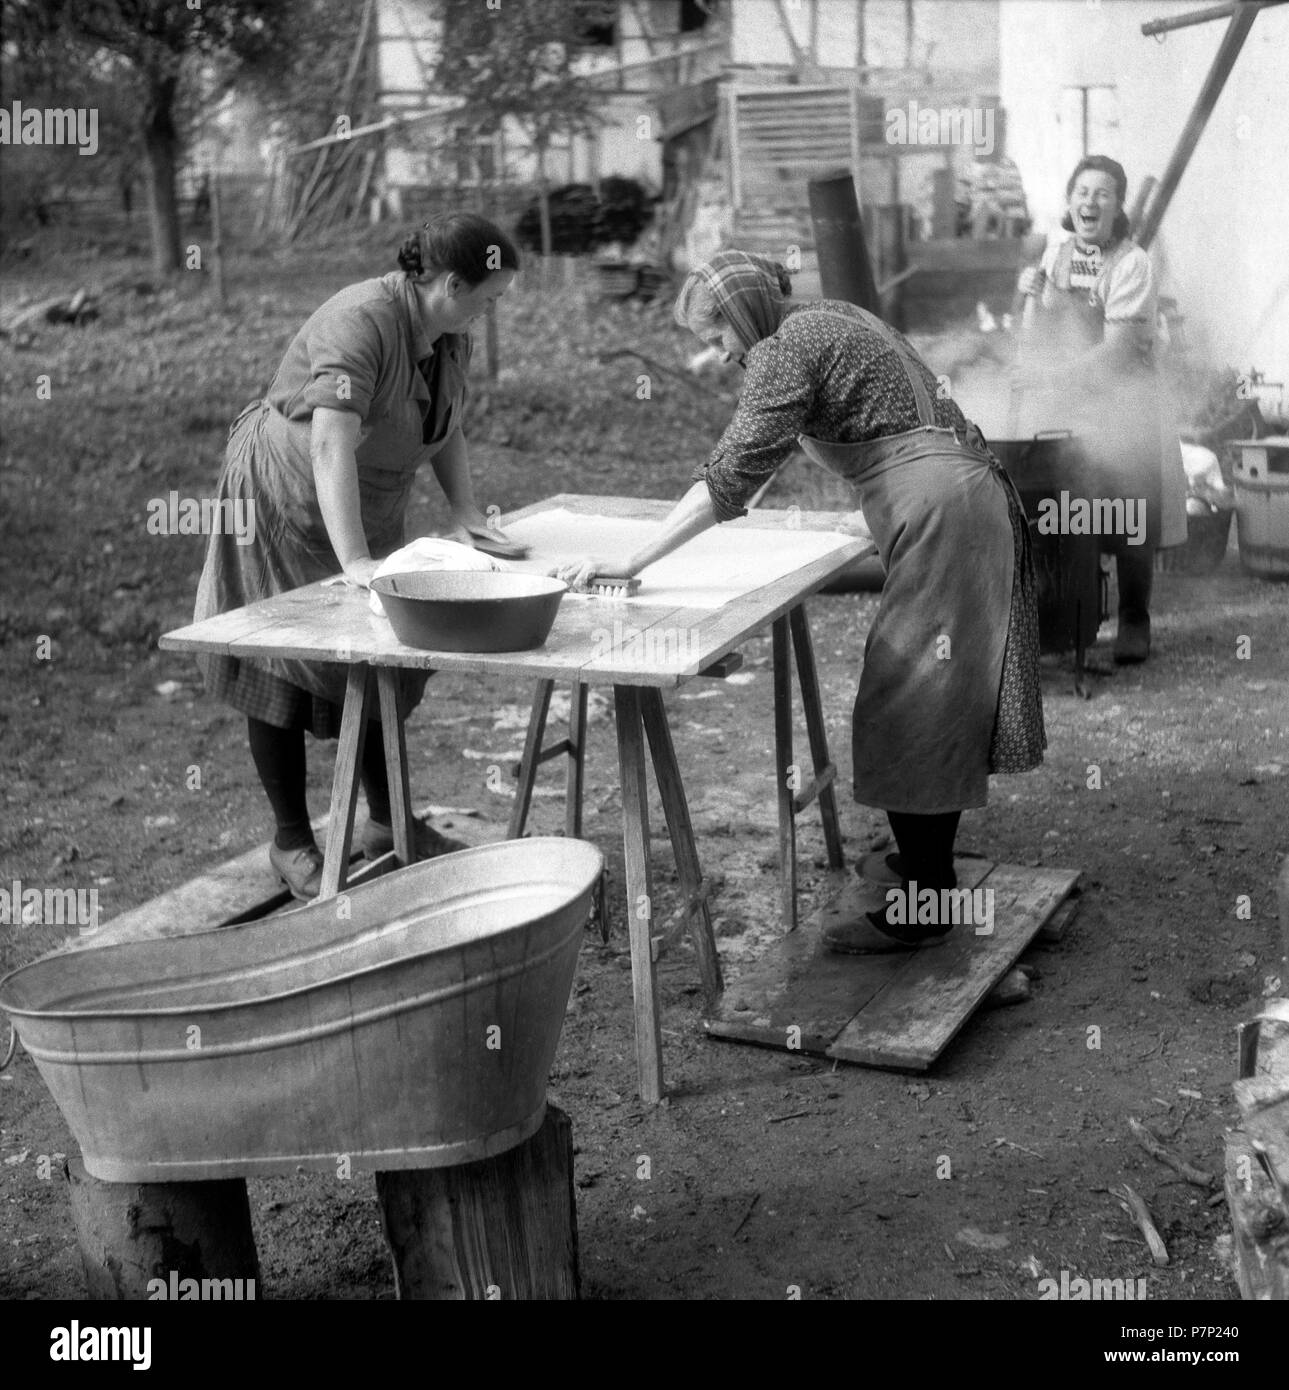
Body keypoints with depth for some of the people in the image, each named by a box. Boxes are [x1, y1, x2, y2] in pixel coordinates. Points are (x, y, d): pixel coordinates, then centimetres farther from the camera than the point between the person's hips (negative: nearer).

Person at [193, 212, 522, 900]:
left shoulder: (449, 334, -3)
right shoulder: (360, 322, -31)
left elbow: (447, 427, 10)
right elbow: (332, 445, -38)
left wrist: (464, 512, -4)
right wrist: (354, 562, -42)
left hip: (368, 511, 8)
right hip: (283, 503, -8)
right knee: (284, 674, 2)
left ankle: (387, 824, 25)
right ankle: (292, 843, 14)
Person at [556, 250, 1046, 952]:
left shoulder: (786, 348, -12)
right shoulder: (833, 317, 17)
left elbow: (729, 477, -19)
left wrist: (630, 562, -19)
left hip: (939, 510, -10)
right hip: (973, 493, 10)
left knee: (911, 705, -6)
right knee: (934, 696, 17)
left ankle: (921, 905, -1)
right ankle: (927, 861, 29)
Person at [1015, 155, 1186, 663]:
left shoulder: (1132, 264, -10)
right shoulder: (1056, 250, 7)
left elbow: (1117, 351, -17)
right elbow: (1036, 341, 12)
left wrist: (1051, 373, -23)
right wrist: (1033, 295, -7)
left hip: (1121, 399, -4)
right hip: (1063, 404, 4)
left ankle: (1134, 621, 8)